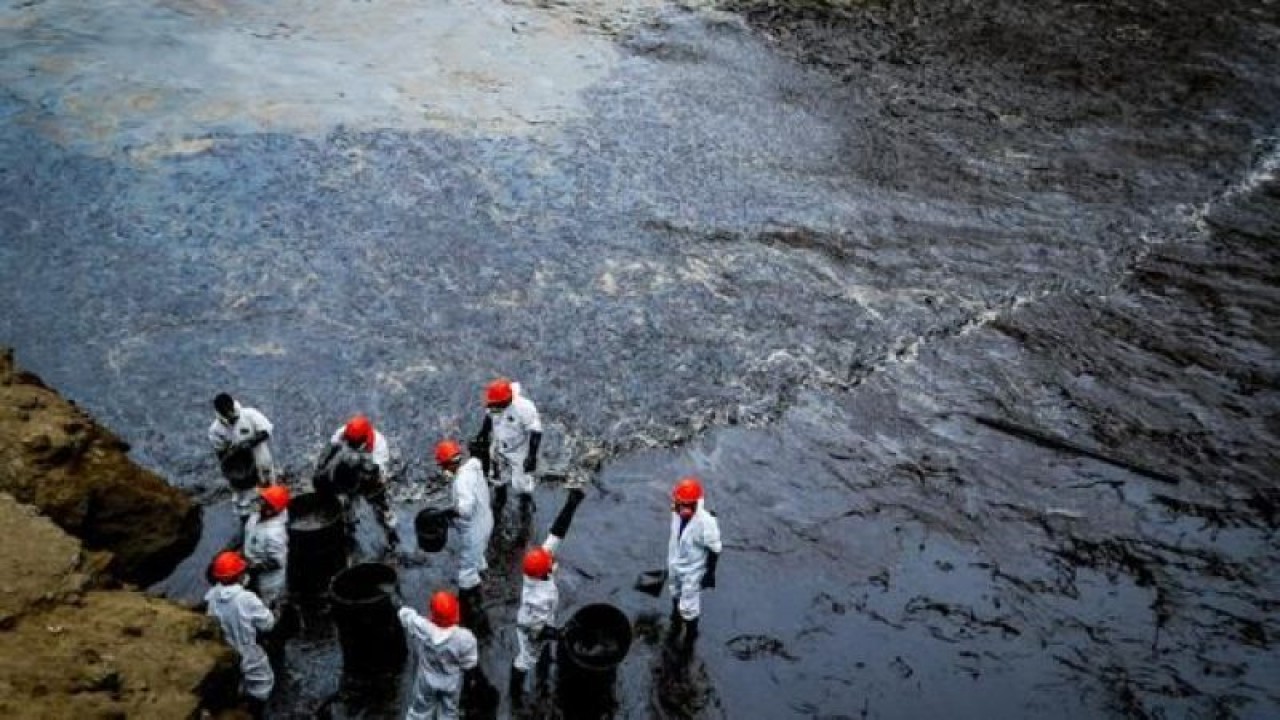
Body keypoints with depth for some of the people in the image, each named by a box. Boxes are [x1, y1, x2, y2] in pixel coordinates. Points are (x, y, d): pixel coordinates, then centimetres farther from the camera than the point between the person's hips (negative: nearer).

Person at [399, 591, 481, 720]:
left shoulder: (419, 627, -35)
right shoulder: (464, 638, -36)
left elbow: (405, 613, -12)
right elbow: (470, 664, -18)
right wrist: (471, 679, 4)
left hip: (426, 679, 1)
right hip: (451, 683, -1)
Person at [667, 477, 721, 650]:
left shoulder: (705, 522, -35)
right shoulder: (678, 512, -17)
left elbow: (714, 550, -21)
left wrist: (709, 574, -12)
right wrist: (670, 562, 15)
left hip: (692, 571, -6)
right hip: (675, 565, 6)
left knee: (688, 606, 9)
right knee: (676, 597, 28)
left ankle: (690, 634, 38)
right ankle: (676, 623, 55)